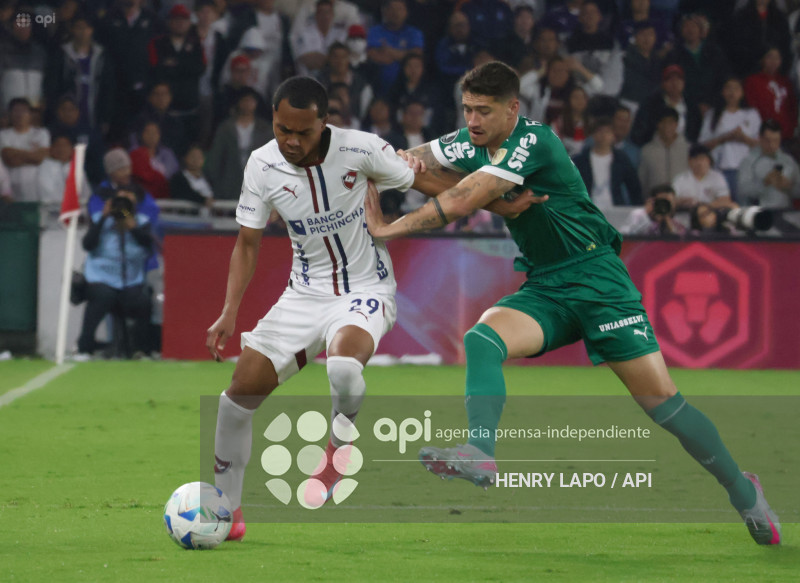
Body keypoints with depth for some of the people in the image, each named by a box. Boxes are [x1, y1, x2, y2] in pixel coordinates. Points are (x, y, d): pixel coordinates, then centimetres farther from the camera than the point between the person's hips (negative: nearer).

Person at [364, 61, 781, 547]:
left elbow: (460, 204, -23)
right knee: (481, 339, -24)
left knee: (662, 401, -8)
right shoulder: (473, 143, 4)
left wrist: (389, 229, -14)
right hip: (544, 289, 7)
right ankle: (480, 455, -39)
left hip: (597, 280, -7)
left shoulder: (534, 142, -20)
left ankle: (742, 490, 9)